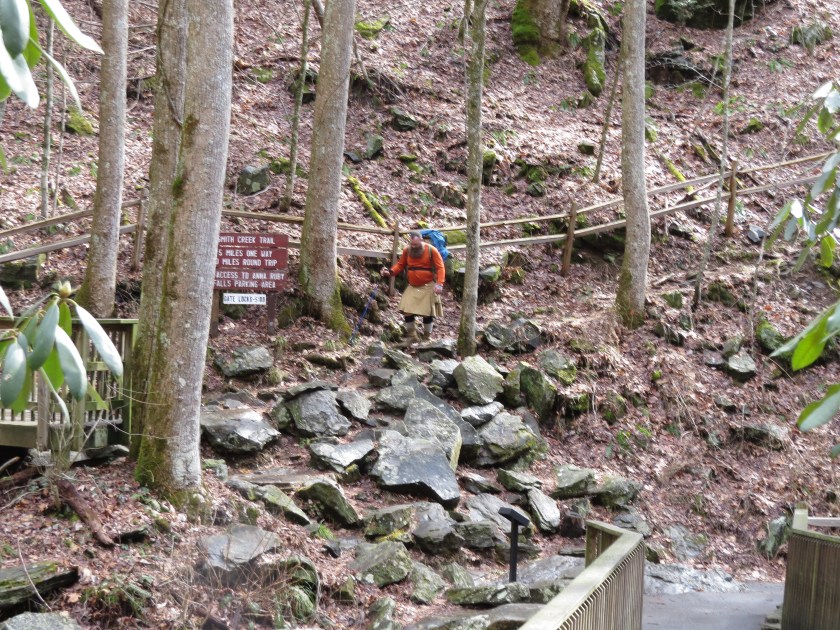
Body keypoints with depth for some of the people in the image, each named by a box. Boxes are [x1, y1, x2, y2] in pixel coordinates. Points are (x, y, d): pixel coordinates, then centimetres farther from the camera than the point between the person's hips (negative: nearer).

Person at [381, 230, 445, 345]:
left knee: (427, 313, 1)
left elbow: (440, 268, -11)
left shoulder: (431, 250, -11)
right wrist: (390, 272, -10)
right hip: (412, 287, 4)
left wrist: (439, 284, -23)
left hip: (428, 287, -4)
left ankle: (427, 337, 16)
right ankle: (412, 336, 13)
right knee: (407, 312, -4)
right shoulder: (407, 250, -1)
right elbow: (400, 265, 9)